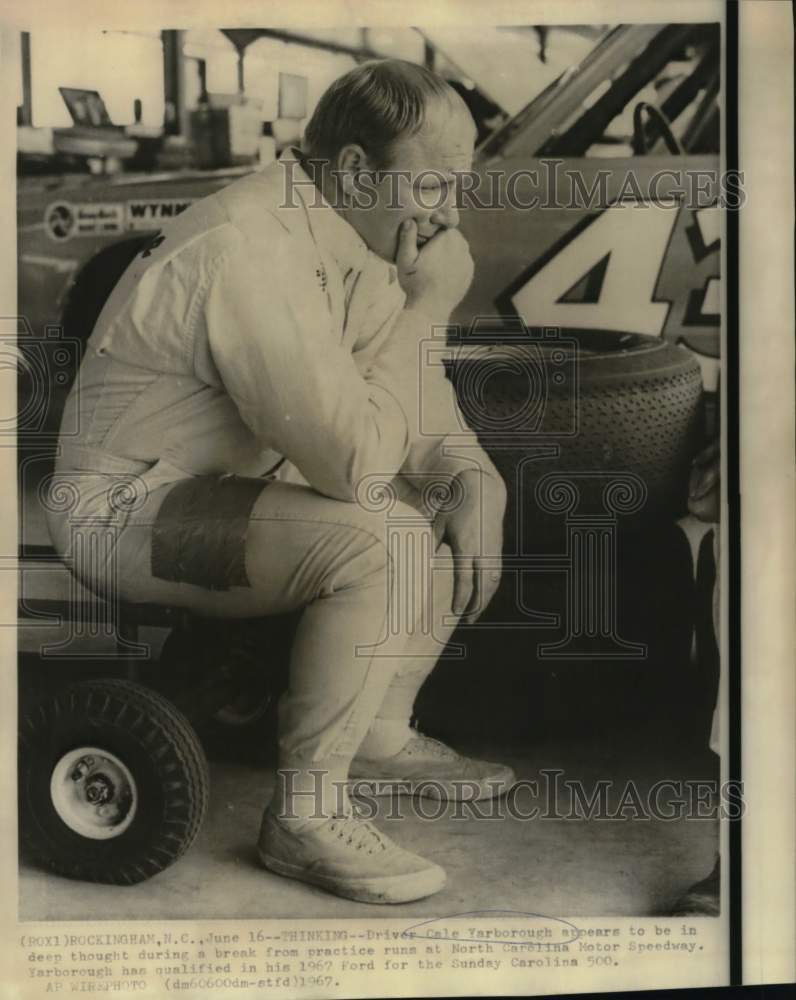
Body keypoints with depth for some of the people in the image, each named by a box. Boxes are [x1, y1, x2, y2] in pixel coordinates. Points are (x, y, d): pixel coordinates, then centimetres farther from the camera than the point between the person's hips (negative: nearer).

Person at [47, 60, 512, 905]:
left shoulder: (353, 233, 1)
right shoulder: (252, 254, -29)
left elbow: (418, 401, 7)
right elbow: (357, 466, -33)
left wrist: (472, 479, -14)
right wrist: (426, 306, -23)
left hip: (240, 481, 9)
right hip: (127, 511, -9)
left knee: (467, 498, 4)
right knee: (377, 543, -31)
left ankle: (381, 734, 15)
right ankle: (306, 815, -14)